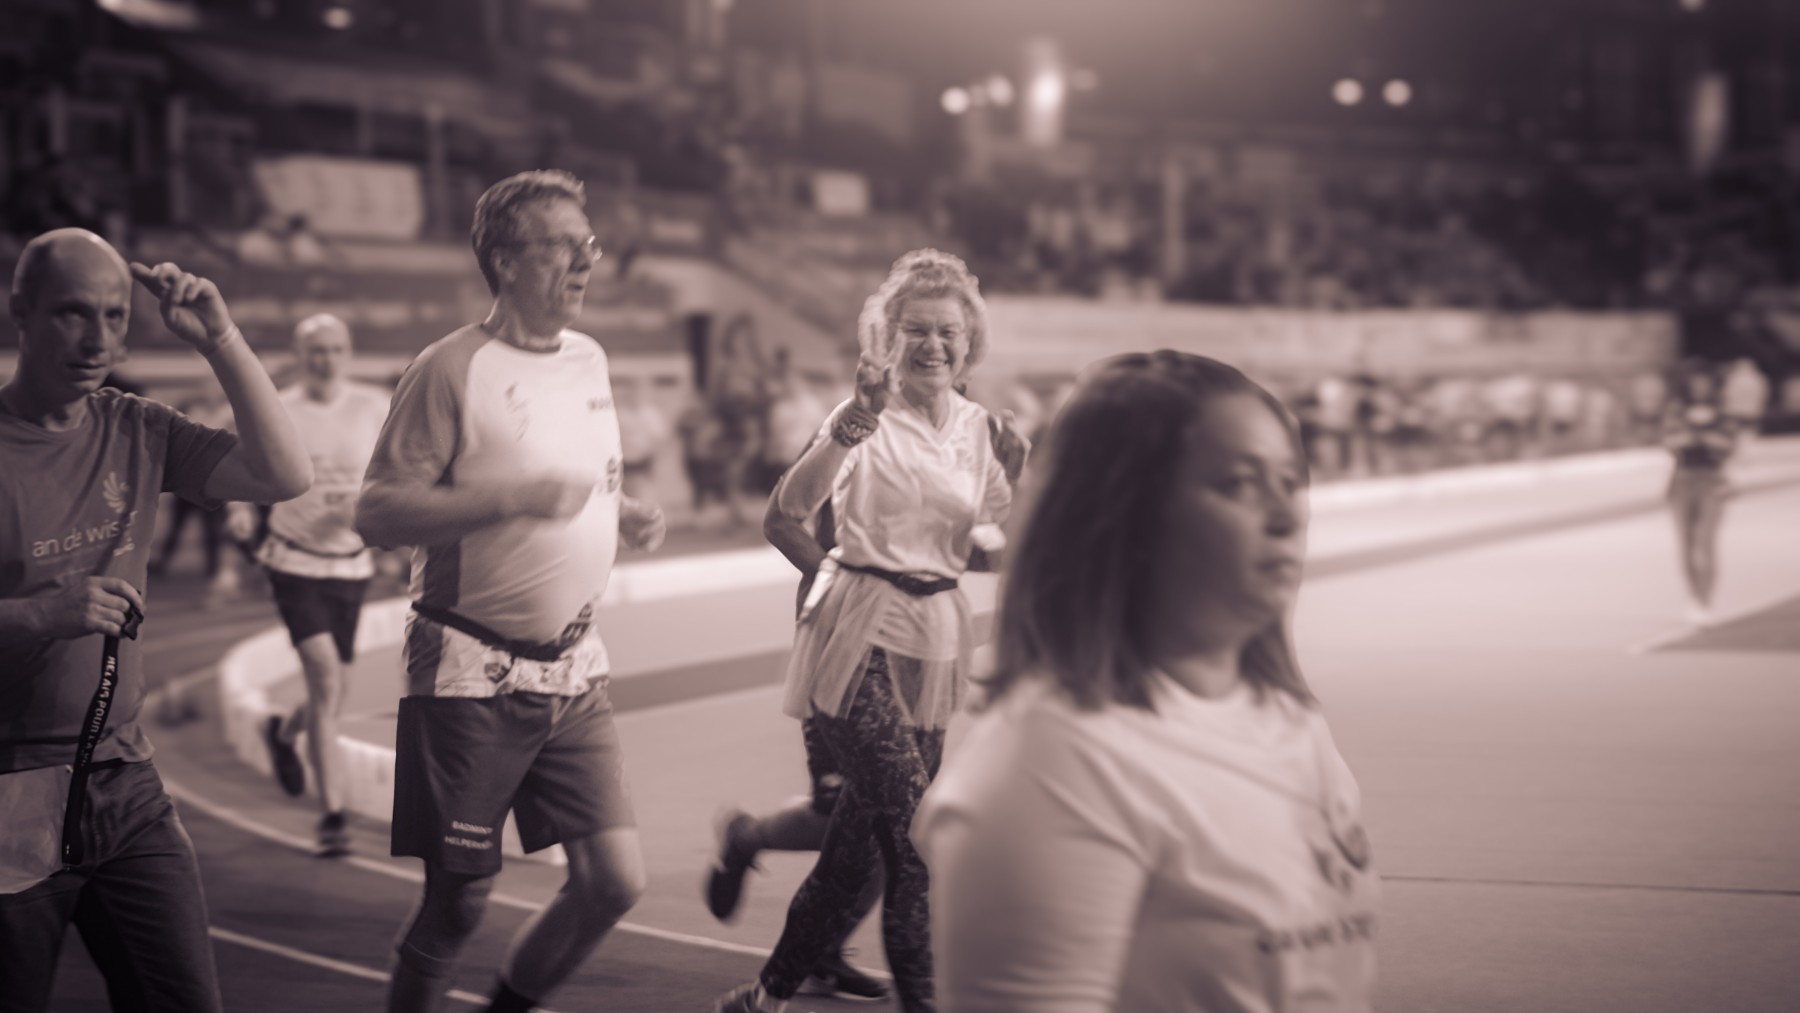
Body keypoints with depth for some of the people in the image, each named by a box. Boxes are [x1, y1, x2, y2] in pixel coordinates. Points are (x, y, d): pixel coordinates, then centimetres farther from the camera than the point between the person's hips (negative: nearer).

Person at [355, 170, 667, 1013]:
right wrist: (517, 497, -25)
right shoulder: (454, 368, -12)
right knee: (460, 898, 1)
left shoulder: (590, 360, 10)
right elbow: (376, 513, -17)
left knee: (616, 880, 1)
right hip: (472, 674, -6)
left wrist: (625, 515, 4)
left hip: (572, 672, 6)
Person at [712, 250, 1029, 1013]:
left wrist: (1017, 479, -5)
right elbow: (793, 507, -24)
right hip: (860, 636, -6)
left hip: (934, 644, 6)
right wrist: (858, 418, -35)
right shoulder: (868, 420, -7)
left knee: (856, 849, 11)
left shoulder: (979, 430, 9)